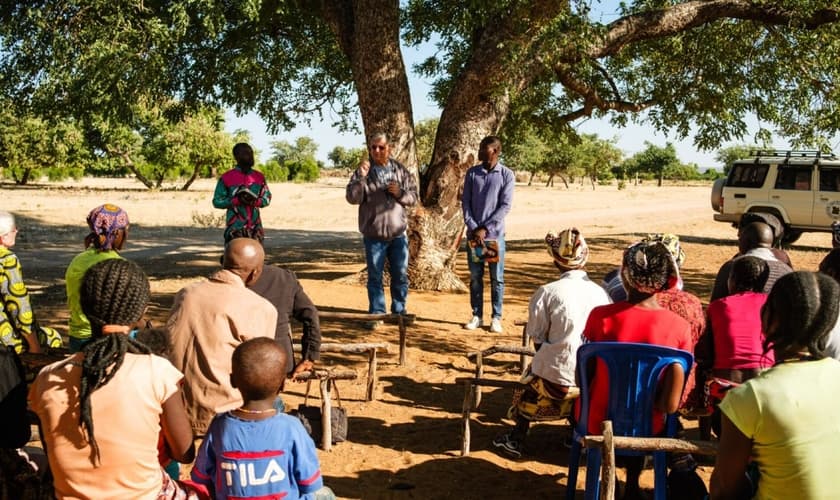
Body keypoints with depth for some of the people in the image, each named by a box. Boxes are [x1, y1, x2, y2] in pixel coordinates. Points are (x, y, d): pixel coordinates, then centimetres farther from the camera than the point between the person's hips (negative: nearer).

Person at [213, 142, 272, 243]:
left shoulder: (259, 177, 8)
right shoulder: (226, 178, -4)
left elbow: (267, 197, 10)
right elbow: (217, 201, -3)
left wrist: (255, 201, -12)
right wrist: (237, 200, -17)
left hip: (255, 228, 4)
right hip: (235, 229, -4)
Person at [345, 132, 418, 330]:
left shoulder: (401, 170, 4)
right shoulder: (363, 171, -3)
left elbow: (413, 196, 7)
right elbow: (352, 198, -13)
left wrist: (400, 193, -13)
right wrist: (361, 178, -26)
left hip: (398, 233, 2)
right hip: (373, 234, -2)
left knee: (400, 275, 11)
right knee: (375, 276, 5)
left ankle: (399, 311, 26)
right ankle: (376, 313, 15)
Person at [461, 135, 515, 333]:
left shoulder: (507, 175, -2)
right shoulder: (472, 173, 6)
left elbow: (505, 206, -7)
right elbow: (465, 202, 4)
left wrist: (485, 229, -13)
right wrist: (474, 228, -9)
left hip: (495, 234, -2)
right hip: (473, 233, 3)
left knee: (497, 278, 3)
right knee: (475, 276, 7)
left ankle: (496, 317, 11)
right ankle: (477, 316, 17)